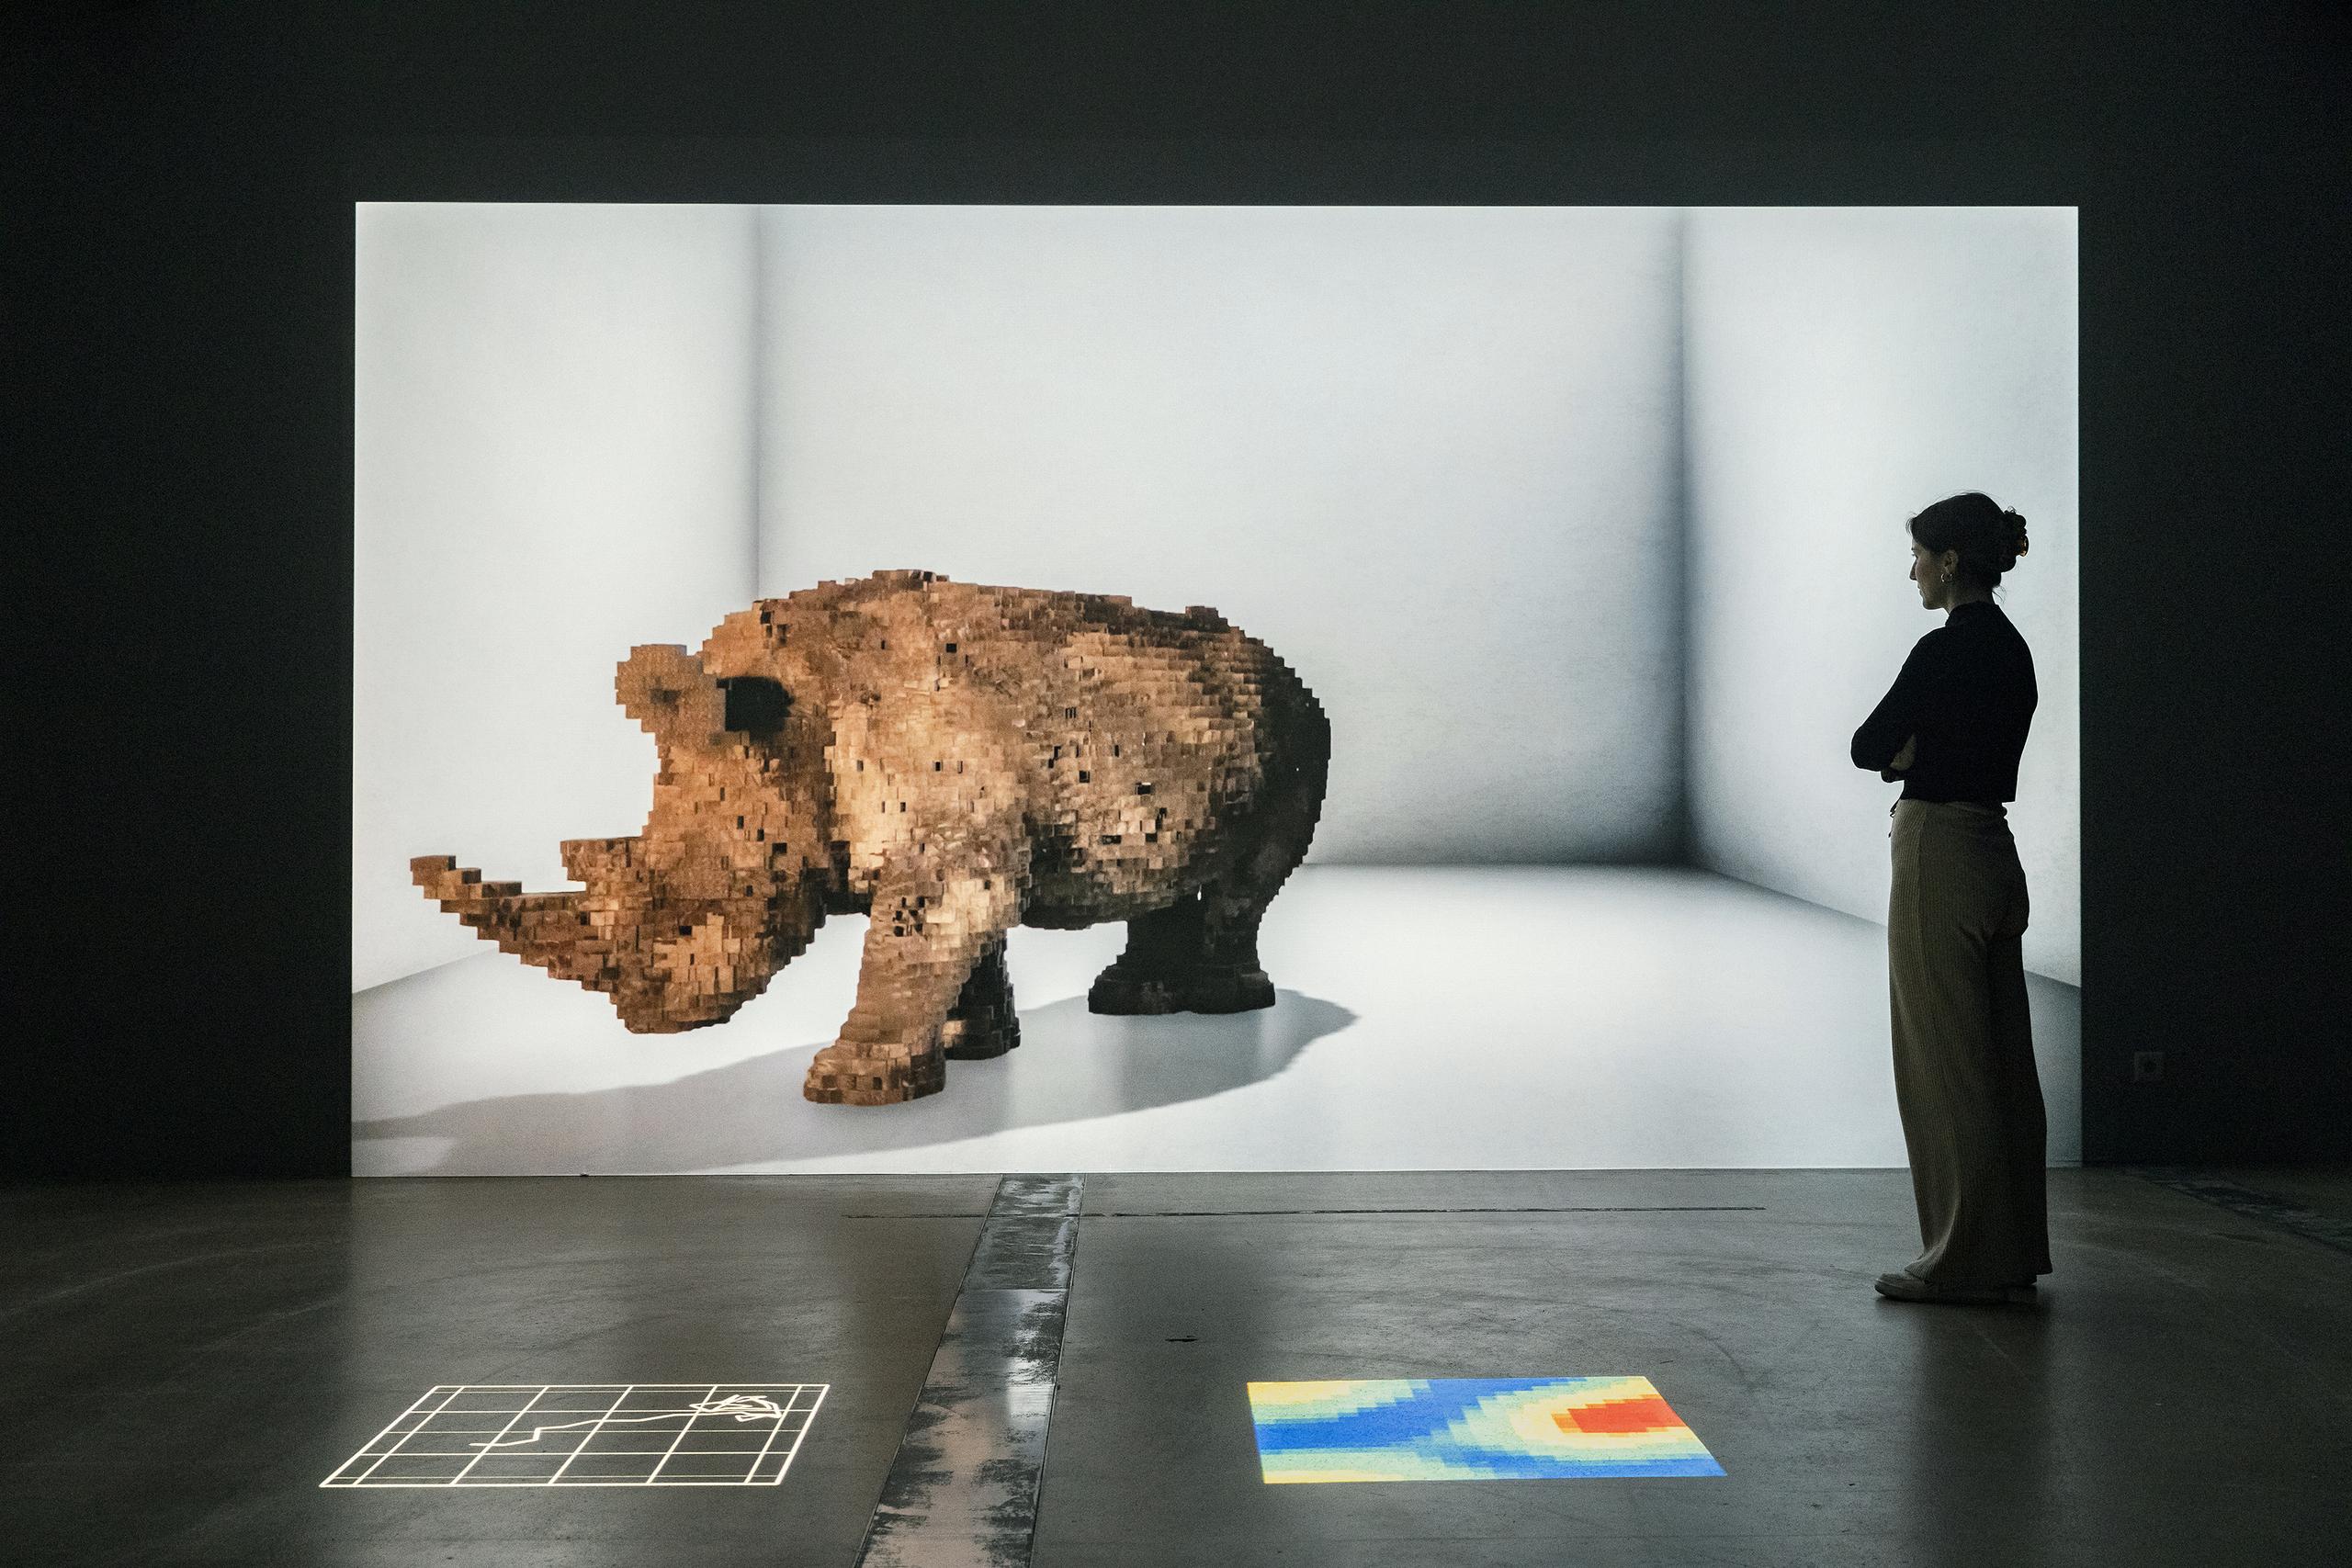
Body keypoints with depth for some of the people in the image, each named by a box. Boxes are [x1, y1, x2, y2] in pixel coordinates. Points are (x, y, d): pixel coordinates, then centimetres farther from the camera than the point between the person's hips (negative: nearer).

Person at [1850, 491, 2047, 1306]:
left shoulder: (1945, 650, -16)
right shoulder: (2011, 647, 13)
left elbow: (1868, 747, -10)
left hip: (1941, 860, -10)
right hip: (1994, 852, 10)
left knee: (1945, 1063, -3)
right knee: (2000, 1057, 11)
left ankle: (1965, 1260, 3)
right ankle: (2013, 1254, 18)